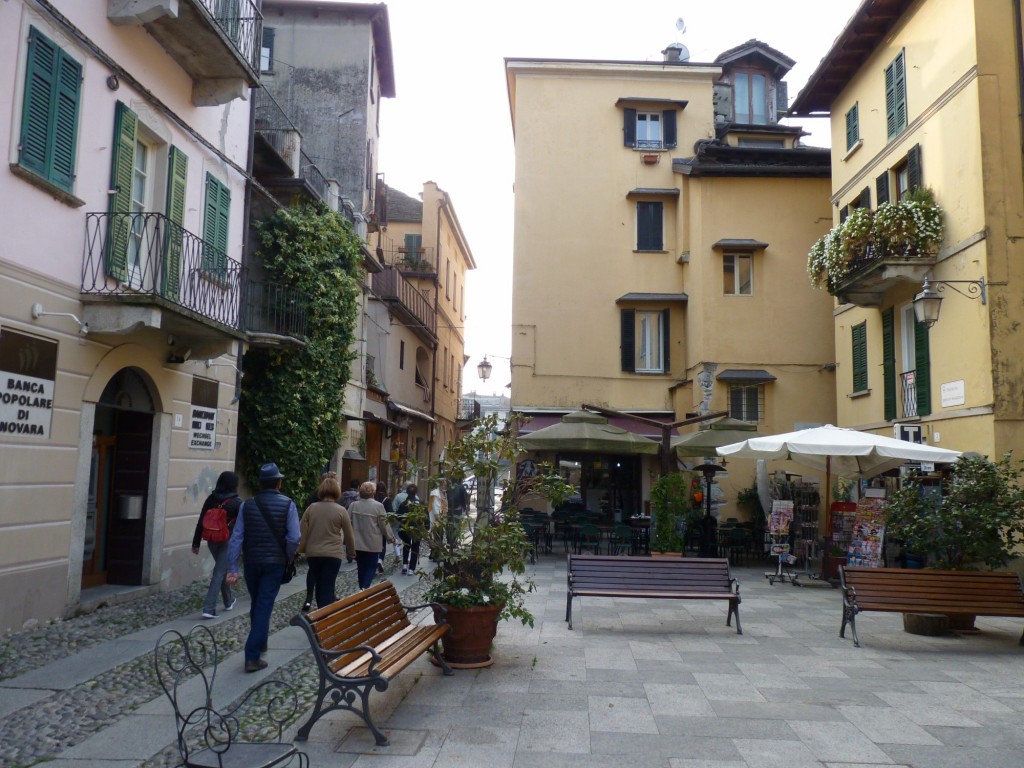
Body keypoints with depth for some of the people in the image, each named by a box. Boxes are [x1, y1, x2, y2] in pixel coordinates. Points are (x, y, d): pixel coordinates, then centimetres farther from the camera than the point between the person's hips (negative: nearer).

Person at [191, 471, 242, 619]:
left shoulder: (211, 498, 1)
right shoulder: (237, 503, -11)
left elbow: (201, 522, 2)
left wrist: (196, 543, 7)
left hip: (212, 540, 5)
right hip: (228, 541, -5)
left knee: (222, 569, 22)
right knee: (219, 572, -2)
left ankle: (229, 601, 37)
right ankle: (209, 608, -8)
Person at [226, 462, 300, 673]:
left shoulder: (247, 505, 0)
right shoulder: (287, 505, -9)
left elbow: (236, 538, -5)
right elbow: (294, 538, -15)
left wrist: (232, 569, -5)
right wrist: (287, 559, 2)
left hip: (252, 562, 3)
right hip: (274, 563, -3)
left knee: (256, 604, 21)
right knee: (264, 606, 1)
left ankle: (259, 643, 38)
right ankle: (253, 656, -2)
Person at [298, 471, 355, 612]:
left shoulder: (311, 508, -1)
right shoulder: (341, 511, -7)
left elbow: (302, 531, 3)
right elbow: (349, 536, 0)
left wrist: (301, 549, 15)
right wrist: (351, 553, 13)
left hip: (312, 553, 3)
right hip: (333, 554, -3)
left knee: (319, 584, 18)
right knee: (327, 587, 2)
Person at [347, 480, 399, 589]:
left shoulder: (353, 505, -3)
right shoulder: (378, 506, -13)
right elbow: (384, 525, -8)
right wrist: (392, 539, 5)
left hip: (357, 543, 4)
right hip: (372, 544, -3)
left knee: (361, 567, 15)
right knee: (371, 567, 6)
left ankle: (362, 590, 22)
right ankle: (365, 588, -12)